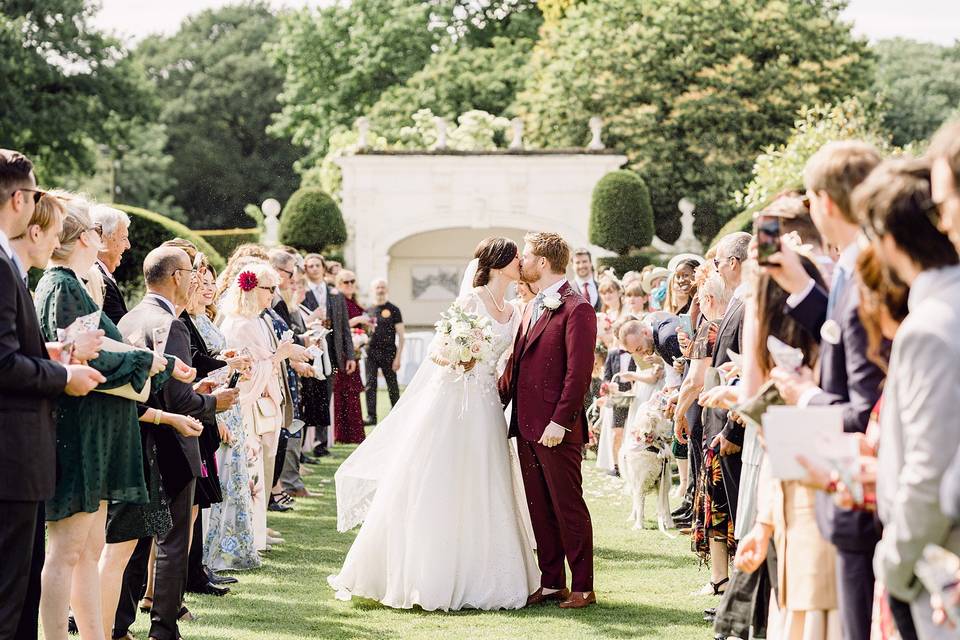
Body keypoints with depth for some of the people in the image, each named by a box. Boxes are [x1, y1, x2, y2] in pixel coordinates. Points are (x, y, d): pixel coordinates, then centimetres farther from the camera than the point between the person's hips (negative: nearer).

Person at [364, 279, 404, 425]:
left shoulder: (393, 310, 1)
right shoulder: (368, 310, 10)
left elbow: (401, 335, -1)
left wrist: (398, 357, -8)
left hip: (388, 352, -3)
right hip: (371, 352, 3)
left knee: (392, 385, 4)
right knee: (370, 384, -2)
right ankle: (371, 416, 1)